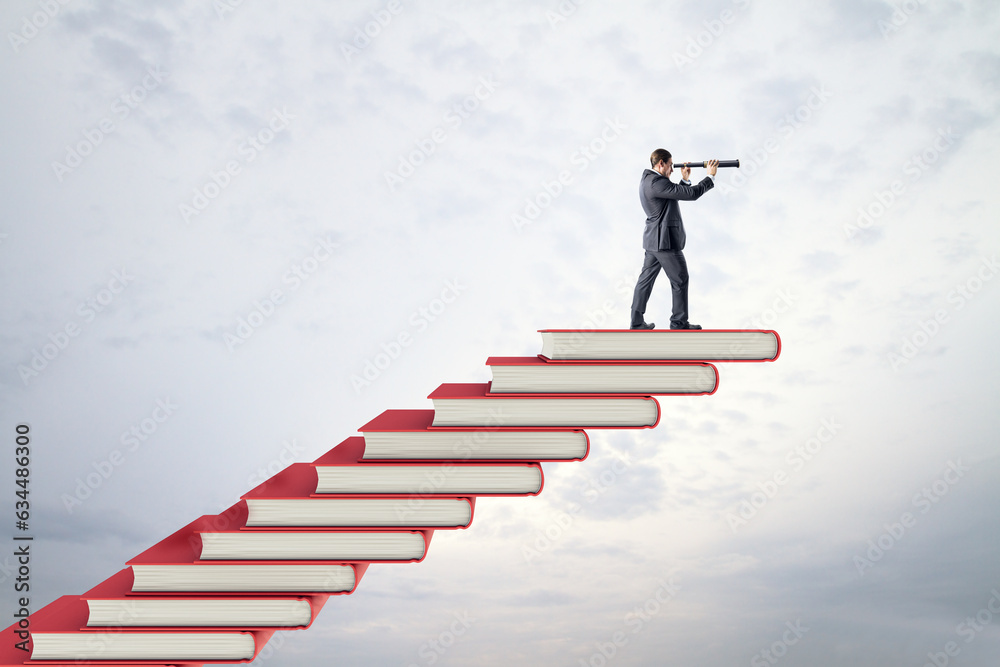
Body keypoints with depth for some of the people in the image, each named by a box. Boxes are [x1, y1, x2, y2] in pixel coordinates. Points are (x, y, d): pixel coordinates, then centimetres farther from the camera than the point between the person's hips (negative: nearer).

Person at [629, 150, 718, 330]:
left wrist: (685, 179, 8)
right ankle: (679, 323, 12)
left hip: (653, 239, 10)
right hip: (666, 240, -10)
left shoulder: (648, 179, 11)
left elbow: (676, 193, 19)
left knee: (646, 279, 10)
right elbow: (691, 194, -22)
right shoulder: (657, 182, -22)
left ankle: (637, 322, 13)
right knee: (680, 280, 3)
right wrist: (711, 176, -12)